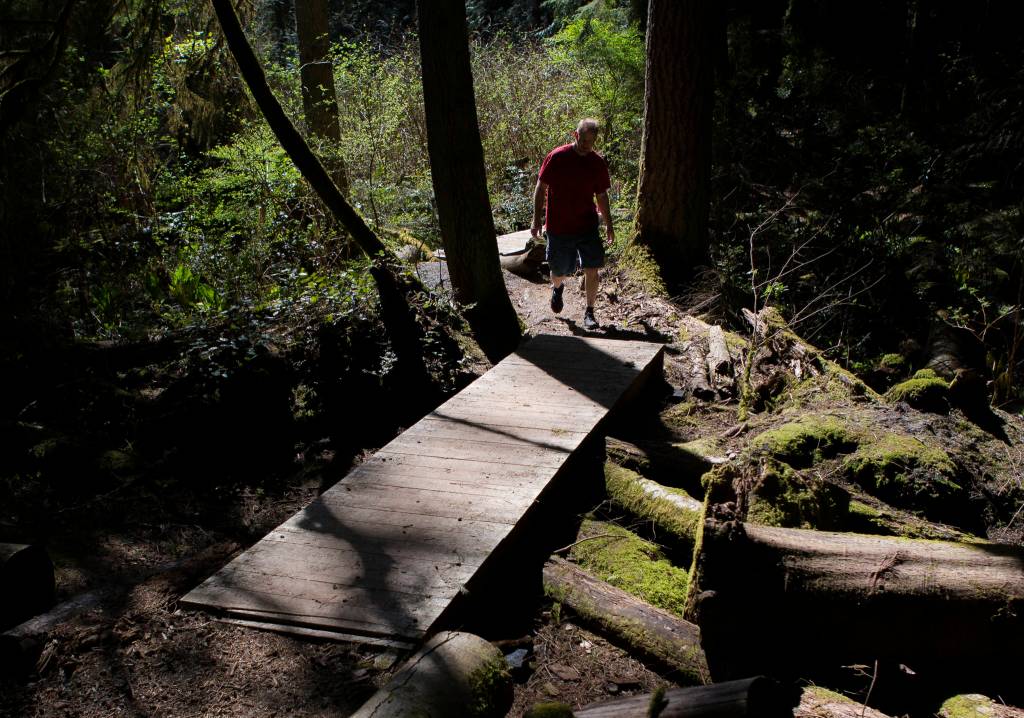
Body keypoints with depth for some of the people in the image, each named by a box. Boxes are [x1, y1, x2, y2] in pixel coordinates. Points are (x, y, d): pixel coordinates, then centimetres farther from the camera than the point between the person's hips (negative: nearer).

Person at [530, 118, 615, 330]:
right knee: (560, 272, 10)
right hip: (558, 227, -2)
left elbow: (601, 196, 12)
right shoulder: (556, 157, -10)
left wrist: (608, 225, 12)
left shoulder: (598, 163, 0)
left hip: (587, 226, 2)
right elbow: (541, 189, -4)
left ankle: (589, 312, 7)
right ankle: (557, 288, 47)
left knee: (592, 269, -7)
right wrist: (536, 221, -7)